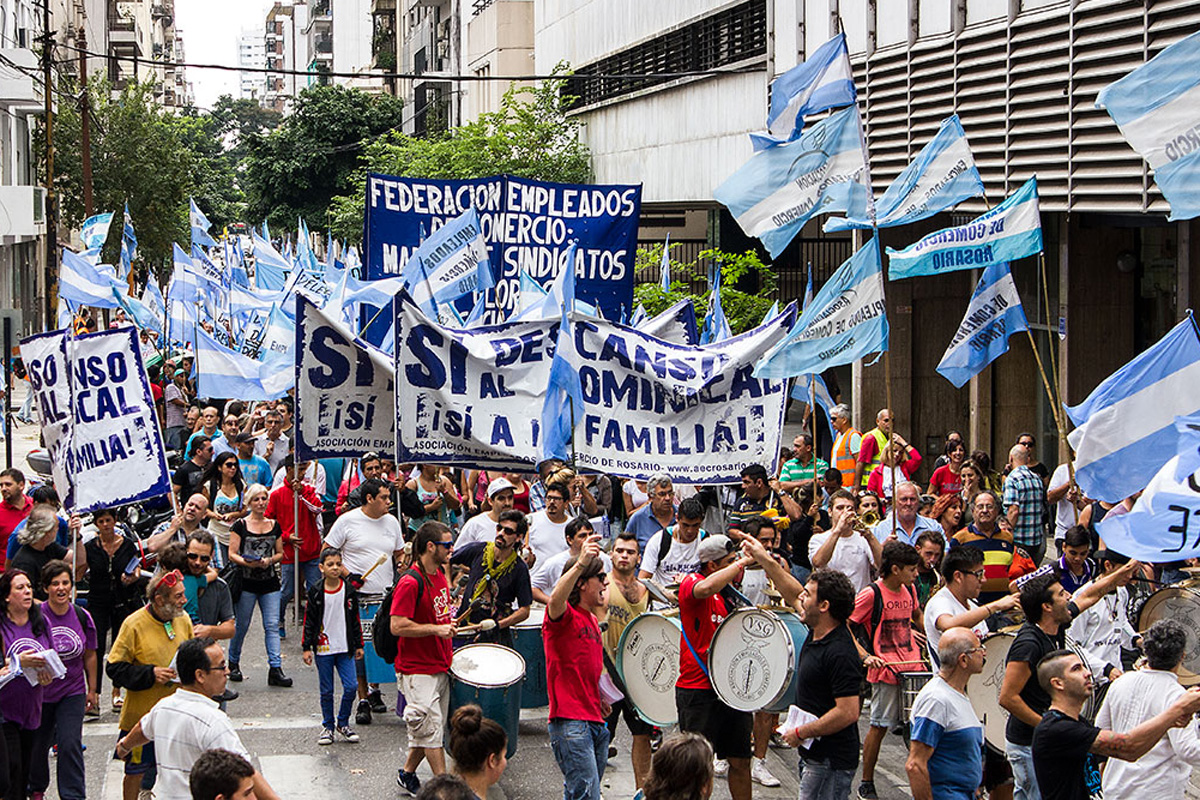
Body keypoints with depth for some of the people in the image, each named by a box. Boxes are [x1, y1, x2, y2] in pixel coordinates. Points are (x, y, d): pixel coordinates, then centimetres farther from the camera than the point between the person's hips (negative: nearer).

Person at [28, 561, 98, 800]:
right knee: (38, 745, 12)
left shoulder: (82, 617, -2)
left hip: (73, 692, 1)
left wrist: (92, 689, 13)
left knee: (70, 744, -10)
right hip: (40, 692, -1)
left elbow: (89, 656, 10)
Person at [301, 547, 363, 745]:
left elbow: (355, 620, 10)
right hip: (323, 648, -1)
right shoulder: (316, 593, -3)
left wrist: (358, 645, 10)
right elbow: (309, 621, 1)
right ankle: (327, 727, 19)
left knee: (351, 686, -6)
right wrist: (306, 647, -3)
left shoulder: (349, 591, 2)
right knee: (326, 691, 6)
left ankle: (343, 723, 12)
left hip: (345, 648, 1)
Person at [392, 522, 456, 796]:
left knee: (430, 728, 13)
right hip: (417, 669, -9)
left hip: (440, 665, 9)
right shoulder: (410, 583, -19)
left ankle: (407, 773, 30)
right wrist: (436, 629, -22)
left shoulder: (440, 574, 9)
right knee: (431, 725, -7)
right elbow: (398, 626, -23)